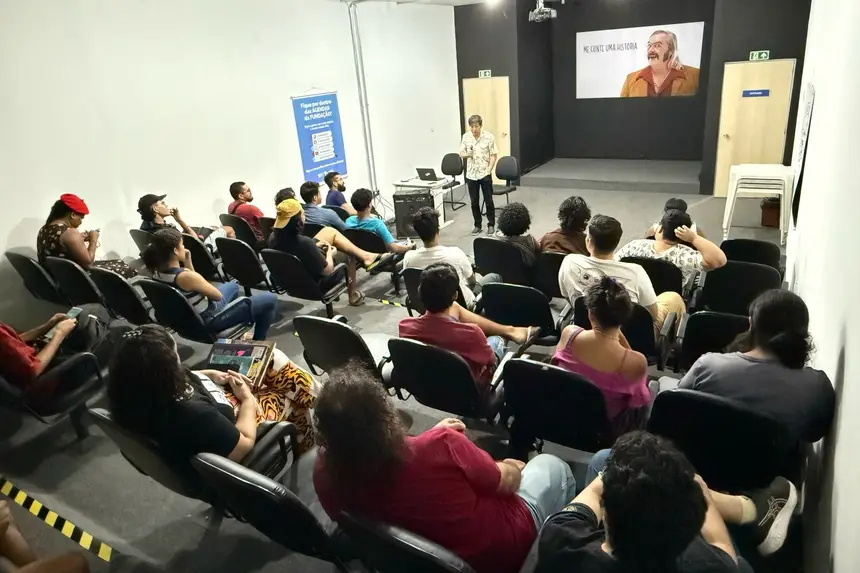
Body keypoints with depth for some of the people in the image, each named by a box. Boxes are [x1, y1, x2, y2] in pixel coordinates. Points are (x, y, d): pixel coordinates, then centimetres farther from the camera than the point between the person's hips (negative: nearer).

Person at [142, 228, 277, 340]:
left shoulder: (157, 273, -5)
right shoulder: (185, 276, -32)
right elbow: (218, 295, -16)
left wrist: (188, 263, -6)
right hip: (209, 321, -9)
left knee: (233, 286, 34)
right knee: (270, 300, -5)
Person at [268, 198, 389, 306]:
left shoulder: (273, 237, -17)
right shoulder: (304, 242, -39)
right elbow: (327, 270, -26)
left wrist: (314, 246, 2)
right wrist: (329, 253, -8)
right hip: (317, 280, -7)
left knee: (330, 231, 11)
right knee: (349, 256, 21)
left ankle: (365, 256, 18)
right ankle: (353, 295, 39)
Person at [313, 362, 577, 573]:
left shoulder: (325, 473, -24)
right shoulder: (439, 446, -38)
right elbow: (504, 481, -17)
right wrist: (514, 468, 7)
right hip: (498, 549, -5)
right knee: (552, 465, 20)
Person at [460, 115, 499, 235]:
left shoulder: (489, 137, -8)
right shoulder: (465, 137, 0)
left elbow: (494, 155, -4)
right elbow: (461, 153, 6)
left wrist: (489, 170, -12)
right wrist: (467, 154, -17)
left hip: (485, 174, -2)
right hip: (471, 175, 3)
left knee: (488, 201, 4)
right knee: (474, 202, 8)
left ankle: (491, 225, 17)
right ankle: (477, 225, 20)